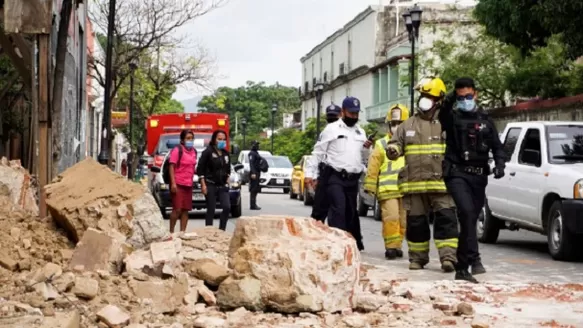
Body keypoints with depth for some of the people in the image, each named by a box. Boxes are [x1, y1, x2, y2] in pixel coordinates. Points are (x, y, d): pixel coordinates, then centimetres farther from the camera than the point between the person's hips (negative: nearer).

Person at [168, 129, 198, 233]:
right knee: (177, 209, -9)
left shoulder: (193, 151, 14)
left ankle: (182, 232, 11)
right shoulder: (177, 150, -7)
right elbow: (171, 167, -11)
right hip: (178, 184, -7)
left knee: (186, 210, 6)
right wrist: (173, 183, -17)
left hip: (188, 185, 7)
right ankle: (171, 231, -1)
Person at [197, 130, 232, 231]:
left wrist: (227, 181, 11)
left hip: (222, 186, 5)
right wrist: (203, 184, -12)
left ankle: (222, 229, 4)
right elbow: (200, 169, -7)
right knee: (211, 210, -2)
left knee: (227, 207, -7)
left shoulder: (226, 153, 12)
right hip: (210, 185, -5)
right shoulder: (208, 152, -5)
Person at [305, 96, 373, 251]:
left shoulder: (360, 132, 17)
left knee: (350, 212, 13)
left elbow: (363, 158, 22)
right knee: (338, 209, -17)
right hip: (335, 177, -5)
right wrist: (310, 173, -4)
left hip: (353, 179, 5)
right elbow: (318, 152, 1)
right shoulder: (331, 129, 1)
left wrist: (366, 148, 0)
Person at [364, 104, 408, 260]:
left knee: (403, 220, 7)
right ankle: (391, 246, -8)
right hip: (387, 189, -3)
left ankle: (397, 245, 17)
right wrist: (370, 186, -2)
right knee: (390, 218, -12)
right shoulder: (382, 144, 8)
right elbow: (373, 166, 4)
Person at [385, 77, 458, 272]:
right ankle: (418, 257, 18)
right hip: (414, 183, 3)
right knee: (416, 222, 7)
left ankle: (448, 257, -11)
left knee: (446, 220, -10)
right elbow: (396, 144, 12)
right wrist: (393, 150, -12)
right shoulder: (408, 125, 13)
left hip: (442, 183, -2)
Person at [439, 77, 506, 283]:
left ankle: (462, 268, 19)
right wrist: (448, 103, -39)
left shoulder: (485, 120, 16)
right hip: (457, 174, -4)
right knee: (467, 212, -25)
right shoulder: (452, 118, 4)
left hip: (479, 176, 4)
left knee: (471, 218, 9)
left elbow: (497, 146, 17)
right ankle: (473, 258, -24)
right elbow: (442, 120, -21)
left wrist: (500, 164, -2)